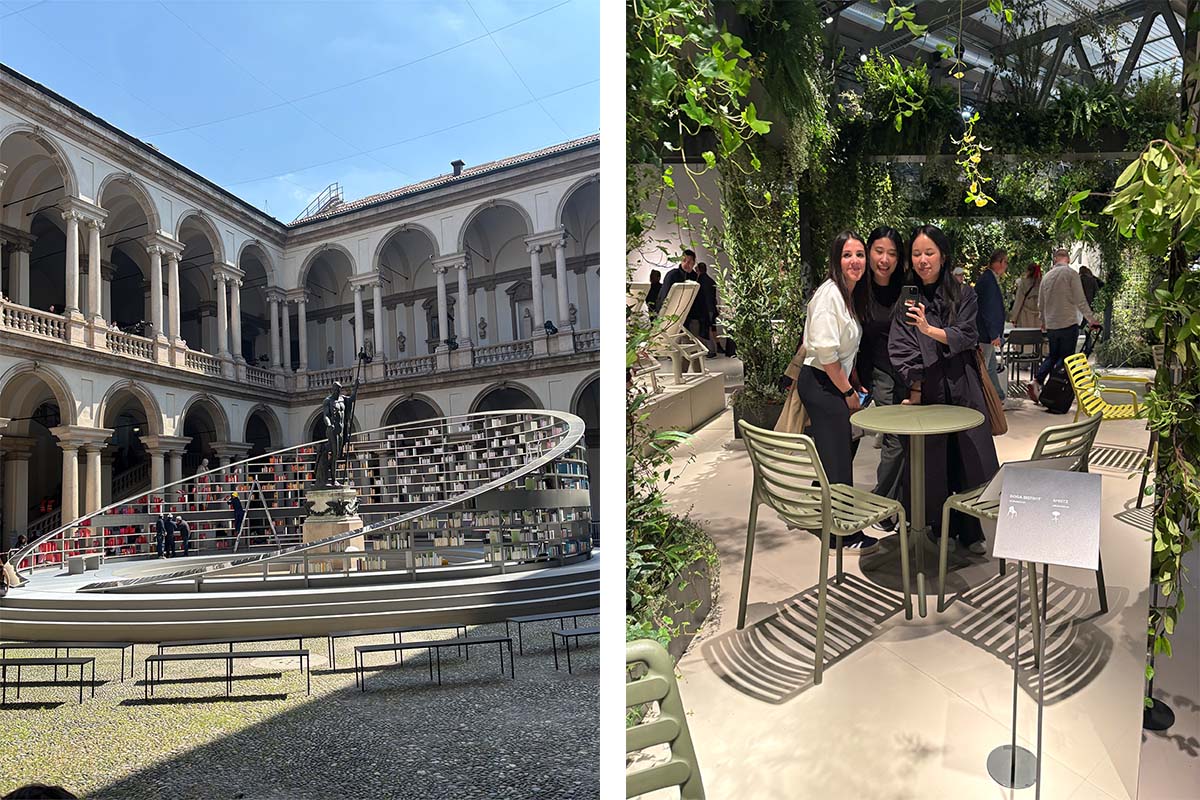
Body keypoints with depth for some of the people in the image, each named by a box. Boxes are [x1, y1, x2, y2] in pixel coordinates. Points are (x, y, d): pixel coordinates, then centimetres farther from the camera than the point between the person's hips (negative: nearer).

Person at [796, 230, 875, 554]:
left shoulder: (851, 295, 15)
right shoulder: (829, 294, -16)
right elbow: (825, 350, -22)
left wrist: (856, 384, 11)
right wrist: (848, 391, -14)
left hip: (837, 384, 10)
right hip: (821, 384, -10)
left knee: (837, 455, 14)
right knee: (837, 461, -5)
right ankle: (844, 535, 5)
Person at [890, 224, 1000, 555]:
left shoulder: (963, 294, 5)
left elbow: (967, 336, -6)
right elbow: (902, 350, -3)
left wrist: (930, 329, -22)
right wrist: (914, 389, -13)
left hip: (961, 389, 0)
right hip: (926, 391, 0)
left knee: (967, 458, 1)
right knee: (932, 463, 1)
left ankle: (970, 532, 15)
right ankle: (940, 528, 16)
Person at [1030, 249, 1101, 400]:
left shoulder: (1047, 276, 9)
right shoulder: (1071, 273, -7)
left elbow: (1040, 304, 16)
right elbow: (1080, 300, -11)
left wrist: (1044, 323, 30)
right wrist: (1092, 319, -3)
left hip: (1051, 325, 5)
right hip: (1068, 323, -5)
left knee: (1053, 356, 15)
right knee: (1066, 358, 2)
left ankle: (1037, 382, -1)